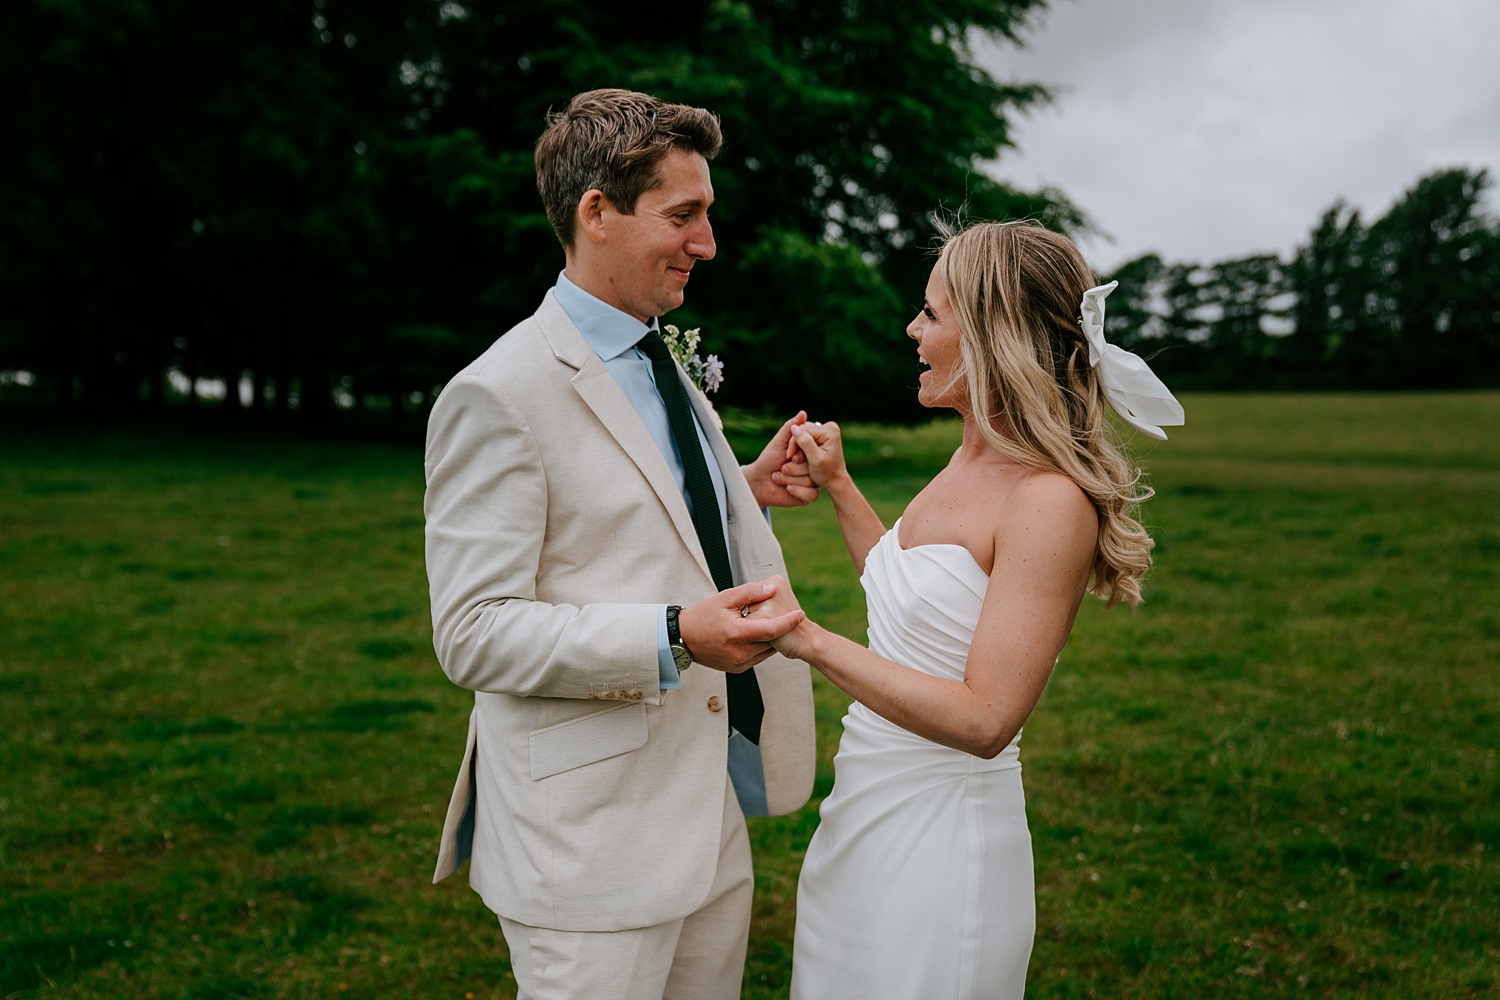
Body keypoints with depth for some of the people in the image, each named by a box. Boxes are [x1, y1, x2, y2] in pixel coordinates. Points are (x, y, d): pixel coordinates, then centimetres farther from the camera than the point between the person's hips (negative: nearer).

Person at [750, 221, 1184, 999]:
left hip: (942, 833, -8)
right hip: (866, 810, 9)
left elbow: (984, 718, -26)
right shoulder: (972, 462, 5)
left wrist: (809, 640, -27)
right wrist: (837, 485, 17)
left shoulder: (1052, 502, -22)